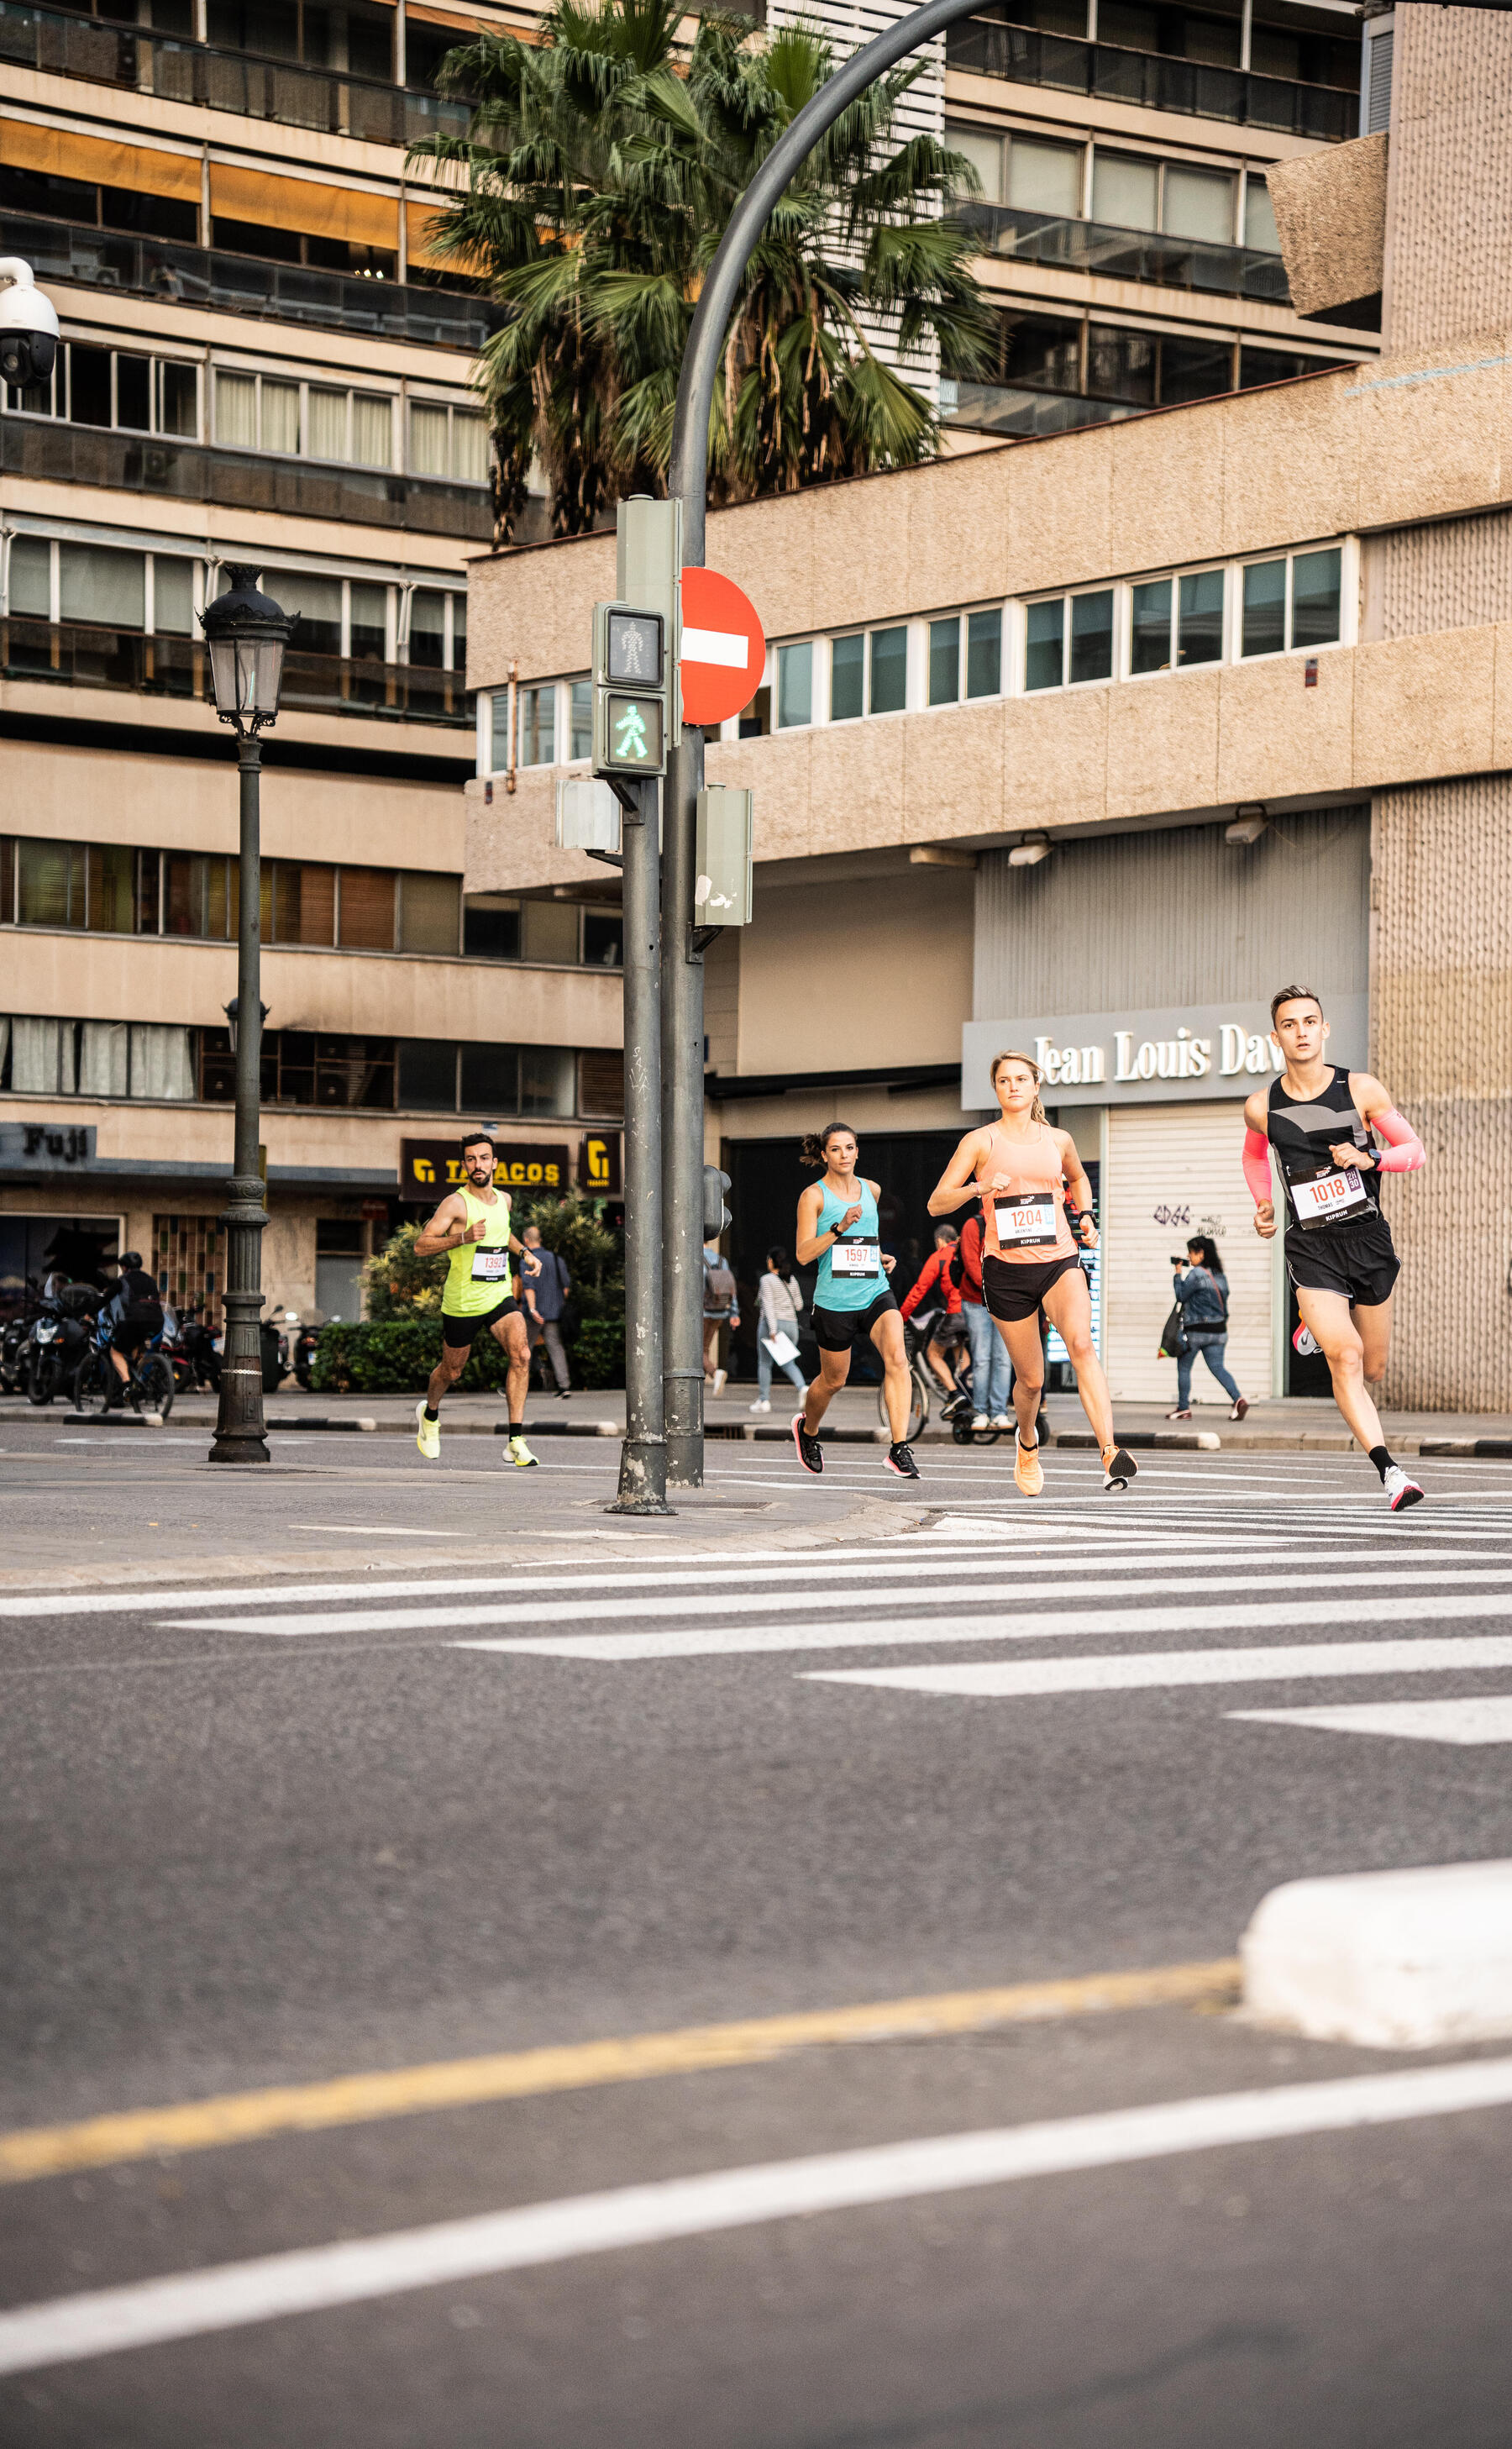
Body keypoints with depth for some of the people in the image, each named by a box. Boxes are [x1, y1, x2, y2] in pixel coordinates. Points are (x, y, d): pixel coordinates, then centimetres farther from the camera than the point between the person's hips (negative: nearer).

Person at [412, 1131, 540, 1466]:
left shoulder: (503, 1199, 7)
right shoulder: (456, 1203, -13)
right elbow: (420, 1246, -20)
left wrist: (524, 1252, 18)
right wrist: (463, 1237, -30)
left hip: (499, 1297, 4)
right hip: (462, 1303, -4)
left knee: (521, 1354, -20)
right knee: (451, 1371, 13)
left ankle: (516, 1441, -22)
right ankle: (430, 1413, 47)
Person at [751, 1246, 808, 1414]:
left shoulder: (767, 1280, -8)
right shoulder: (792, 1280, 9)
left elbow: (768, 1306, -17)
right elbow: (799, 1305, 12)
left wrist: (772, 1329, -21)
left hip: (771, 1324, -5)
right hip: (791, 1324, 5)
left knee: (764, 1363, 5)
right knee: (788, 1363, 12)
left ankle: (763, 1400, 4)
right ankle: (803, 1387, -14)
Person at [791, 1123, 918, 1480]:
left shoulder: (871, 1190, 12)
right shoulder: (814, 1196, -3)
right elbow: (803, 1254, -11)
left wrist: (882, 1257, 11)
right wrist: (840, 1227, -22)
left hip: (876, 1293, 3)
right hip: (834, 1300, -3)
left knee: (896, 1357, -23)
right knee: (833, 1380, 11)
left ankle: (899, 1449, -26)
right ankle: (807, 1429, 44)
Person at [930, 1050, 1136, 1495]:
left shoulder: (1058, 1140, 10)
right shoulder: (981, 1141, 2)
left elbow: (1078, 1178, 33)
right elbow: (936, 1203, -1)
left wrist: (1085, 1216, 15)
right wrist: (979, 1188, -18)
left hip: (1059, 1260, 1)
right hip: (1006, 1267, -1)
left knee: (1081, 1343, -28)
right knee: (1031, 1379, 6)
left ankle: (1110, 1453, -38)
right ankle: (1027, 1443, 41)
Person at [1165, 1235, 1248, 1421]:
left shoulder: (1196, 1274, -14)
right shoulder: (1220, 1275, 10)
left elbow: (1181, 1295, -9)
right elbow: (1224, 1296, 15)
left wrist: (1178, 1274, 1)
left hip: (1195, 1330, -7)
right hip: (1218, 1329, 7)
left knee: (1183, 1368, 8)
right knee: (1218, 1368, 4)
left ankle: (1183, 1409, 11)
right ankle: (1238, 1399, -16)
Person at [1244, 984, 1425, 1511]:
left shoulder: (1361, 1089, -4)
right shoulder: (1261, 1107, 0)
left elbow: (1415, 1150, 2)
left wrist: (1370, 1158, -16)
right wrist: (1263, 1205, 7)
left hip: (1369, 1238, 1)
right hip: (1311, 1246, -1)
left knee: (1374, 1368, 12)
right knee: (1345, 1357, -22)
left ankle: (1317, 1332, 46)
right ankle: (1389, 1471, -24)